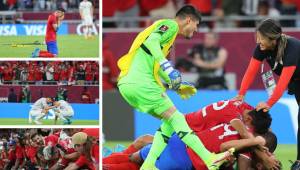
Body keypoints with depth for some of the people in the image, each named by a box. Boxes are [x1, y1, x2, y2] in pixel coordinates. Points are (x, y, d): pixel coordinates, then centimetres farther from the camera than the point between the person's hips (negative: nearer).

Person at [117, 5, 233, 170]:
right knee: (176, 118, -9)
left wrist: (175, 86, 30)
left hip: (127, 85, 9)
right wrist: (166, 65, -29)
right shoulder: (170, 25, 0)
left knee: (169, 121, 14)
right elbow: (151, 41, -20)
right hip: (141, 83, -9)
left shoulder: (163, 27, 28)